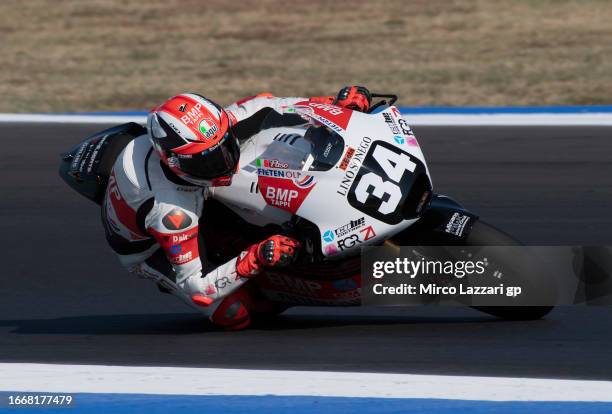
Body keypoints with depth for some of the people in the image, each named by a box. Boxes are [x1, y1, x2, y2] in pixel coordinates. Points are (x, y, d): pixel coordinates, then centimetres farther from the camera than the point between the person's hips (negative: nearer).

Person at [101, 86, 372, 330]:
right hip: (148, 249, -7)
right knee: (235, 314, -21)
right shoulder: (168, 210, -45)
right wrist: (256, 259, -48)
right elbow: (196, 287, -37)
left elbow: (260, 107, -13)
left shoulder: (204, 135, -29)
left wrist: (331, 105, -19)